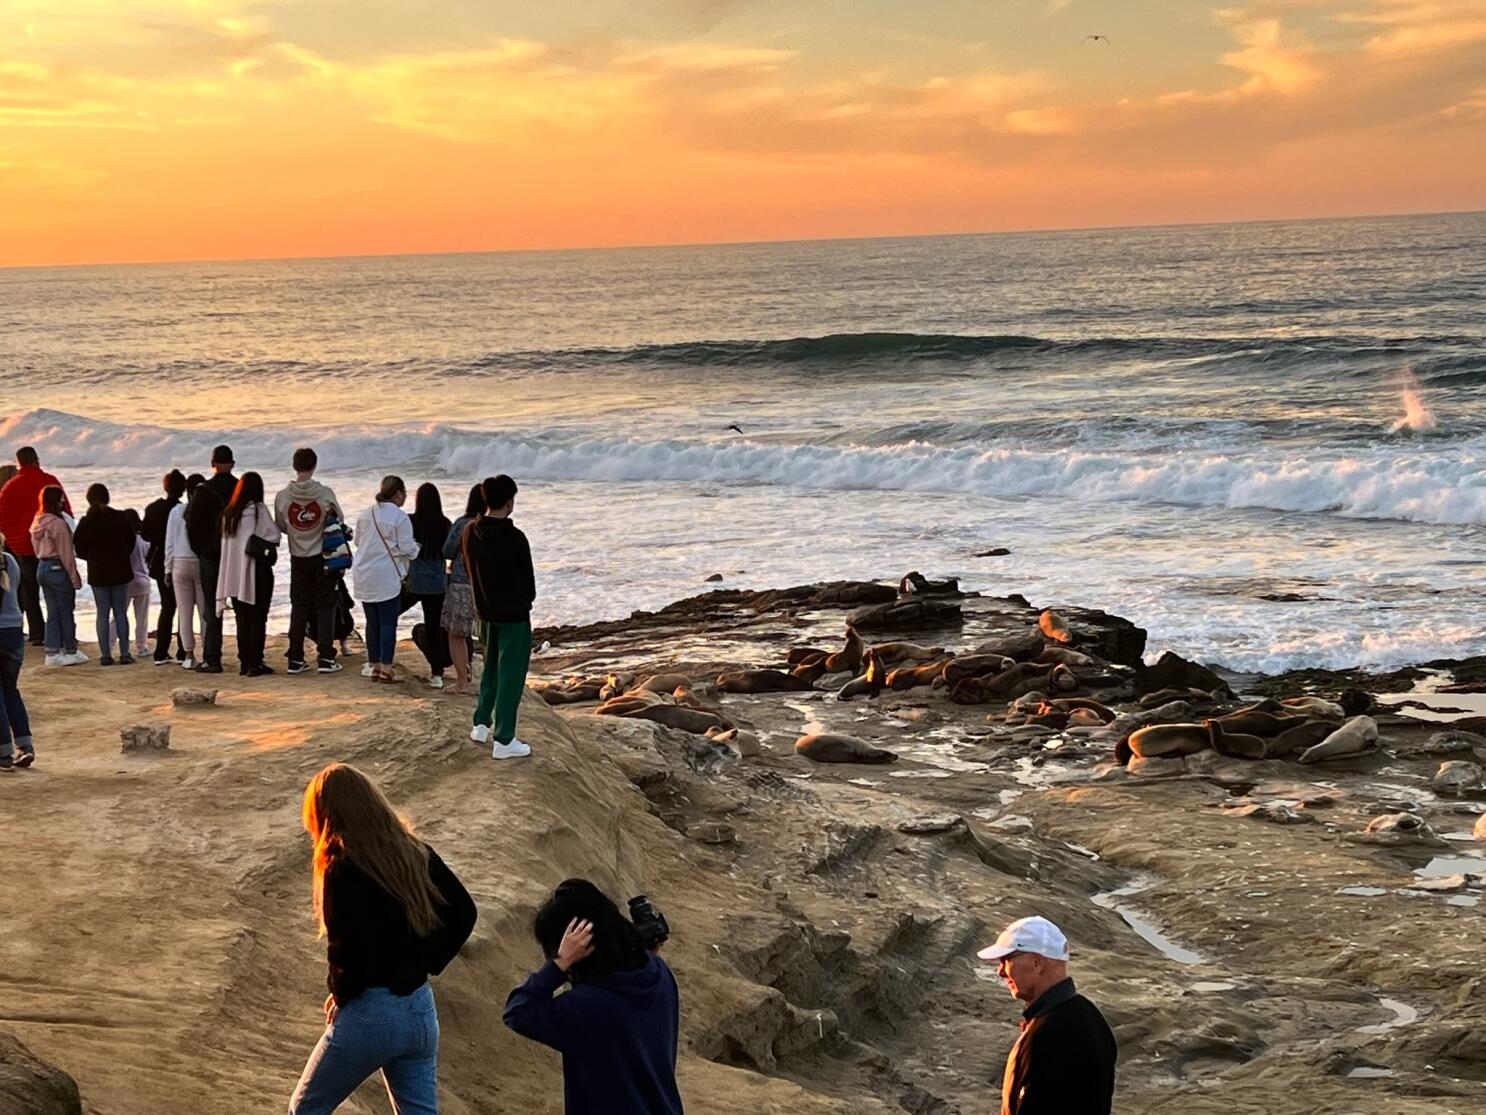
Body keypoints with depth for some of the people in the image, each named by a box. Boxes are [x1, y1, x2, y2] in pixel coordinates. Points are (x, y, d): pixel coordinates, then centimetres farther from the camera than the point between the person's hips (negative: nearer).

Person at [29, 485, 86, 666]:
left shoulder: (37, 523, 6)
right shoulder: (58, 524, -19)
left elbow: (36, 548, 12)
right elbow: (66, 554, -16)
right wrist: (74, 577, -10)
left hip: (42, 568, 8)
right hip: (58, 569, -8)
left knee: (52, 613, 13)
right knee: (66, 613, 4)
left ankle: (52, 652, 14)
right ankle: (70, 651, 11)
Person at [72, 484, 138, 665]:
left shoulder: (86, 522, -9)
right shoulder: (121, 518, -7)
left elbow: (79, 549, -4)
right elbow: (131, 542, 3)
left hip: (98, 573, -1)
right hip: (120, 571, 1)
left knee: (103, 614, 6)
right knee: (121, 613, 8)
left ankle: (105, 654, 4)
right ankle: (124, 653, 4)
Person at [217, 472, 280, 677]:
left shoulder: (229, 513, 8)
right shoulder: (257, 509, -8)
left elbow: (226, 542, 10)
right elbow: (274, 536, -12)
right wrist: (270, 552, 8)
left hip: (233, 574, 5)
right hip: (256, 572, -5)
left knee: (242, 620, 11)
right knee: (258, 620, 1)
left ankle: (244, 663, 13)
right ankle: (255, 664, -2)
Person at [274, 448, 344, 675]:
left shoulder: (282, 497, -7)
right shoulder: (325, 494, -12)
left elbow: (281, 527, 6)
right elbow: (339, 520, 1)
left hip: (298, 559, 2)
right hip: (323, 557, -2)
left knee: (299, 607, 9)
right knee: (325, 607, 5)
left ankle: (295, 659, 10)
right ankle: (325, 657, -1)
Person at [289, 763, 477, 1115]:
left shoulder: (344, 868, -18)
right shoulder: (416, 853, 3)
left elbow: (348, 948, -23)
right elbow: (463, 912, 9)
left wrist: (339, 994, -5)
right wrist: (426, 964, 12)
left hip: (370, 1015, -6)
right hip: (421, 1010, 7)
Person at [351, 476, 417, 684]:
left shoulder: (366, 514, 7)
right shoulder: (399, 517, -12)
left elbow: (358, 540, 16)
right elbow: (406, 548, -12)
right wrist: (416, 550, 8)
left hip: (364, 576, 6)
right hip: (387, 577, -6)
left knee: (372, 622, 13)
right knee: (388, 622, -2)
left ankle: (374, 665, 18)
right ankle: (386, 669, -4)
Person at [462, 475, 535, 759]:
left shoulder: (471, 532, -3)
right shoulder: (514, 537, -21)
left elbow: (469, 570, 8)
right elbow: (527, 578, -12)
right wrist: (525, 600, 8)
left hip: (485, 611, 7)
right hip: (513, 614, -6)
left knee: (491, 668, 24)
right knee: (511, 675, 1)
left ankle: (481, 725, 31)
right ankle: (503, 741, 3)